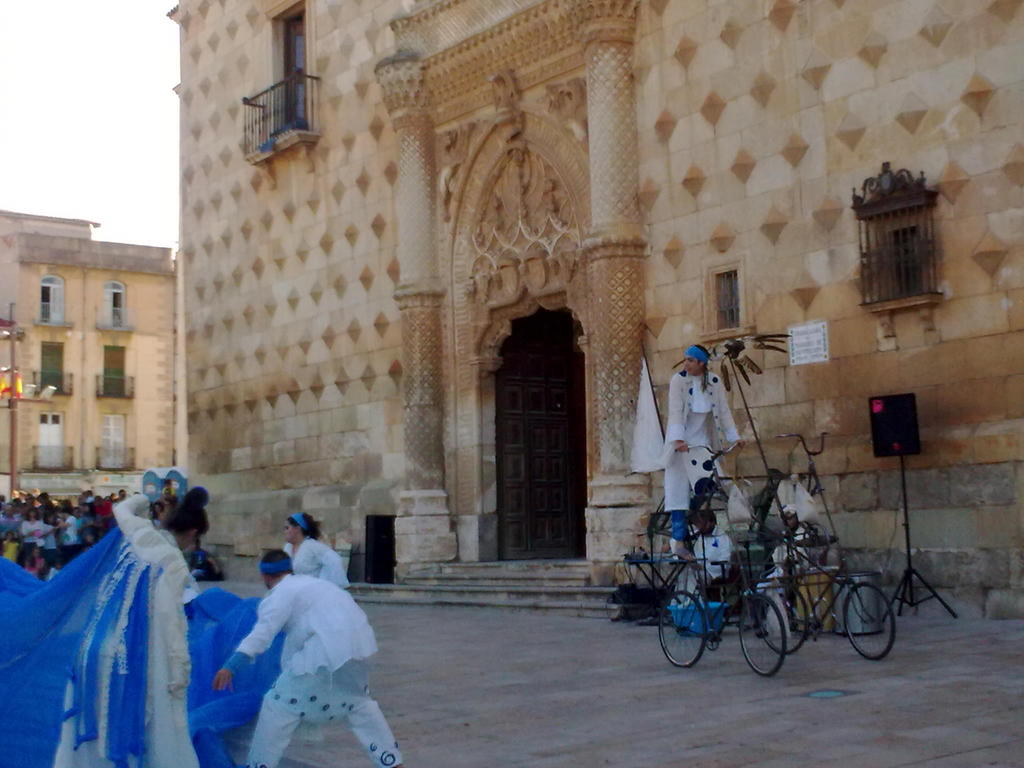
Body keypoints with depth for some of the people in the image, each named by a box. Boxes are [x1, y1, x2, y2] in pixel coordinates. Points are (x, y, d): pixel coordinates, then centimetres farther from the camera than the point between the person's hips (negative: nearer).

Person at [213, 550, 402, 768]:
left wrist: (232, 665, -26)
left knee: (280, 706, 2)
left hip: (327, 650, -9)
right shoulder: (307, 582, 24)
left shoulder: (280, 595, 0)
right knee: (359, 703, 29)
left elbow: (263, 632, -17)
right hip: (355, 642, 9)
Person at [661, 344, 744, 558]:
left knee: (706, 484, -10)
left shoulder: (715, 382, 4)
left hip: (703, 443, 3)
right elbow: (675, 411, -15)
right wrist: (678, 439, -27)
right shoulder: (678, 380, -6)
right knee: (678, 490, -6)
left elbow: (723, 411, 4)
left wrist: (734, 437, -4)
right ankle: (678, 540, -6)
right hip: (681, 444, -3)